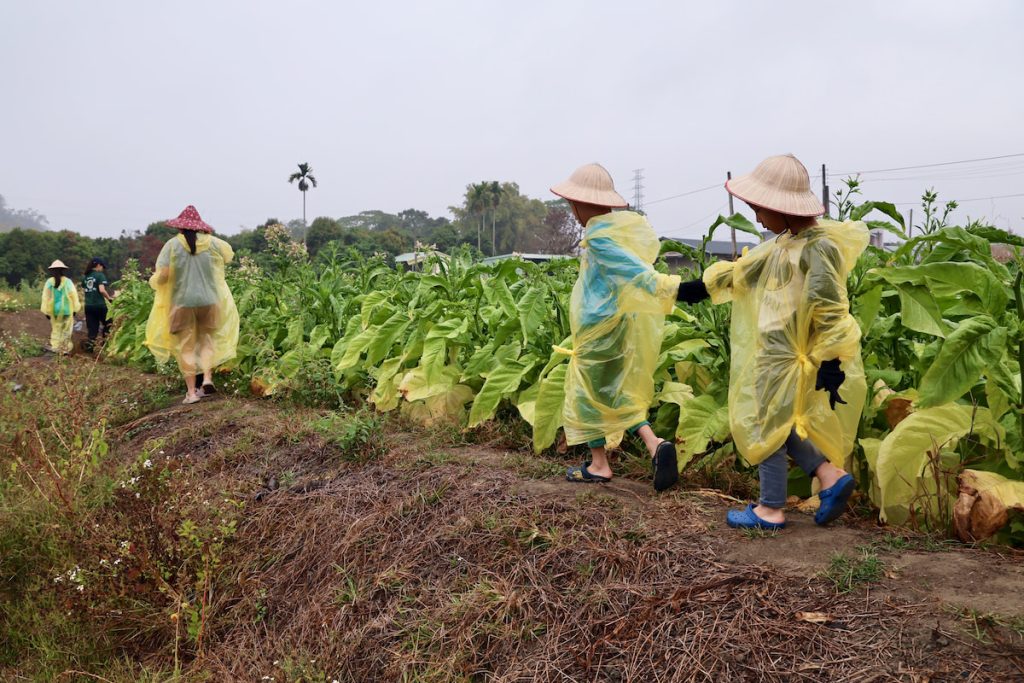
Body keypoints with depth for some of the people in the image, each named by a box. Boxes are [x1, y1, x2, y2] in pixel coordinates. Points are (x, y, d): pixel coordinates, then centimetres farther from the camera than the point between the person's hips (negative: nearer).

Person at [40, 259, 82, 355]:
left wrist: (46, 311, 5)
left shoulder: (49, 282, -4)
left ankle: (55, 346, 8)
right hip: (67, 310, -1)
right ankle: (65, 349, 6)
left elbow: (46, 297, -1)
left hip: (54, 310, 1)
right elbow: (74, 295, -4)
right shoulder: (68, 281, -6)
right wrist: (75, 309, 5)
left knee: (55, 329, 13)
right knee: (66, 330, 7)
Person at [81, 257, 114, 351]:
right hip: (99, 305, -5)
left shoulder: (85, 276, 11)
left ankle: (90, 344, 2)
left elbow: (83, 290, 11)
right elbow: (102, 290, -19)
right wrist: (109, 298, -6)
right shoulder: (100, 275, -8)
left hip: (88, 305, 5)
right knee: (107, 323, 15)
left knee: (92, 327, 9)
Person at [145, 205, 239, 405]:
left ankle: (191, 392, 6)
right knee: (207, 339, 16)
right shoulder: (211, 242, 0)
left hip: (182, 302, -1)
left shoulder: (173, 244, -5)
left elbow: (163, 275, -10)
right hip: (208, 300, 2)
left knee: (186, 347, 5)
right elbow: (230, 256, 19)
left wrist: (154, 281, 11)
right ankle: (208, 378, -4)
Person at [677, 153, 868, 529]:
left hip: (786, 355, -9)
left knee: (765, 423, 2)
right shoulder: (785, 242, 9)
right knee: (775, 420, 15)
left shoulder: (818, 247, -19)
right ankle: (830, 477, 14)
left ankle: (771, 509, 14)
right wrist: (701, 286, 27)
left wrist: (831, 361, -23)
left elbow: (830, 309, -22)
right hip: (773, 350, 9)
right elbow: (746, 268, 22)